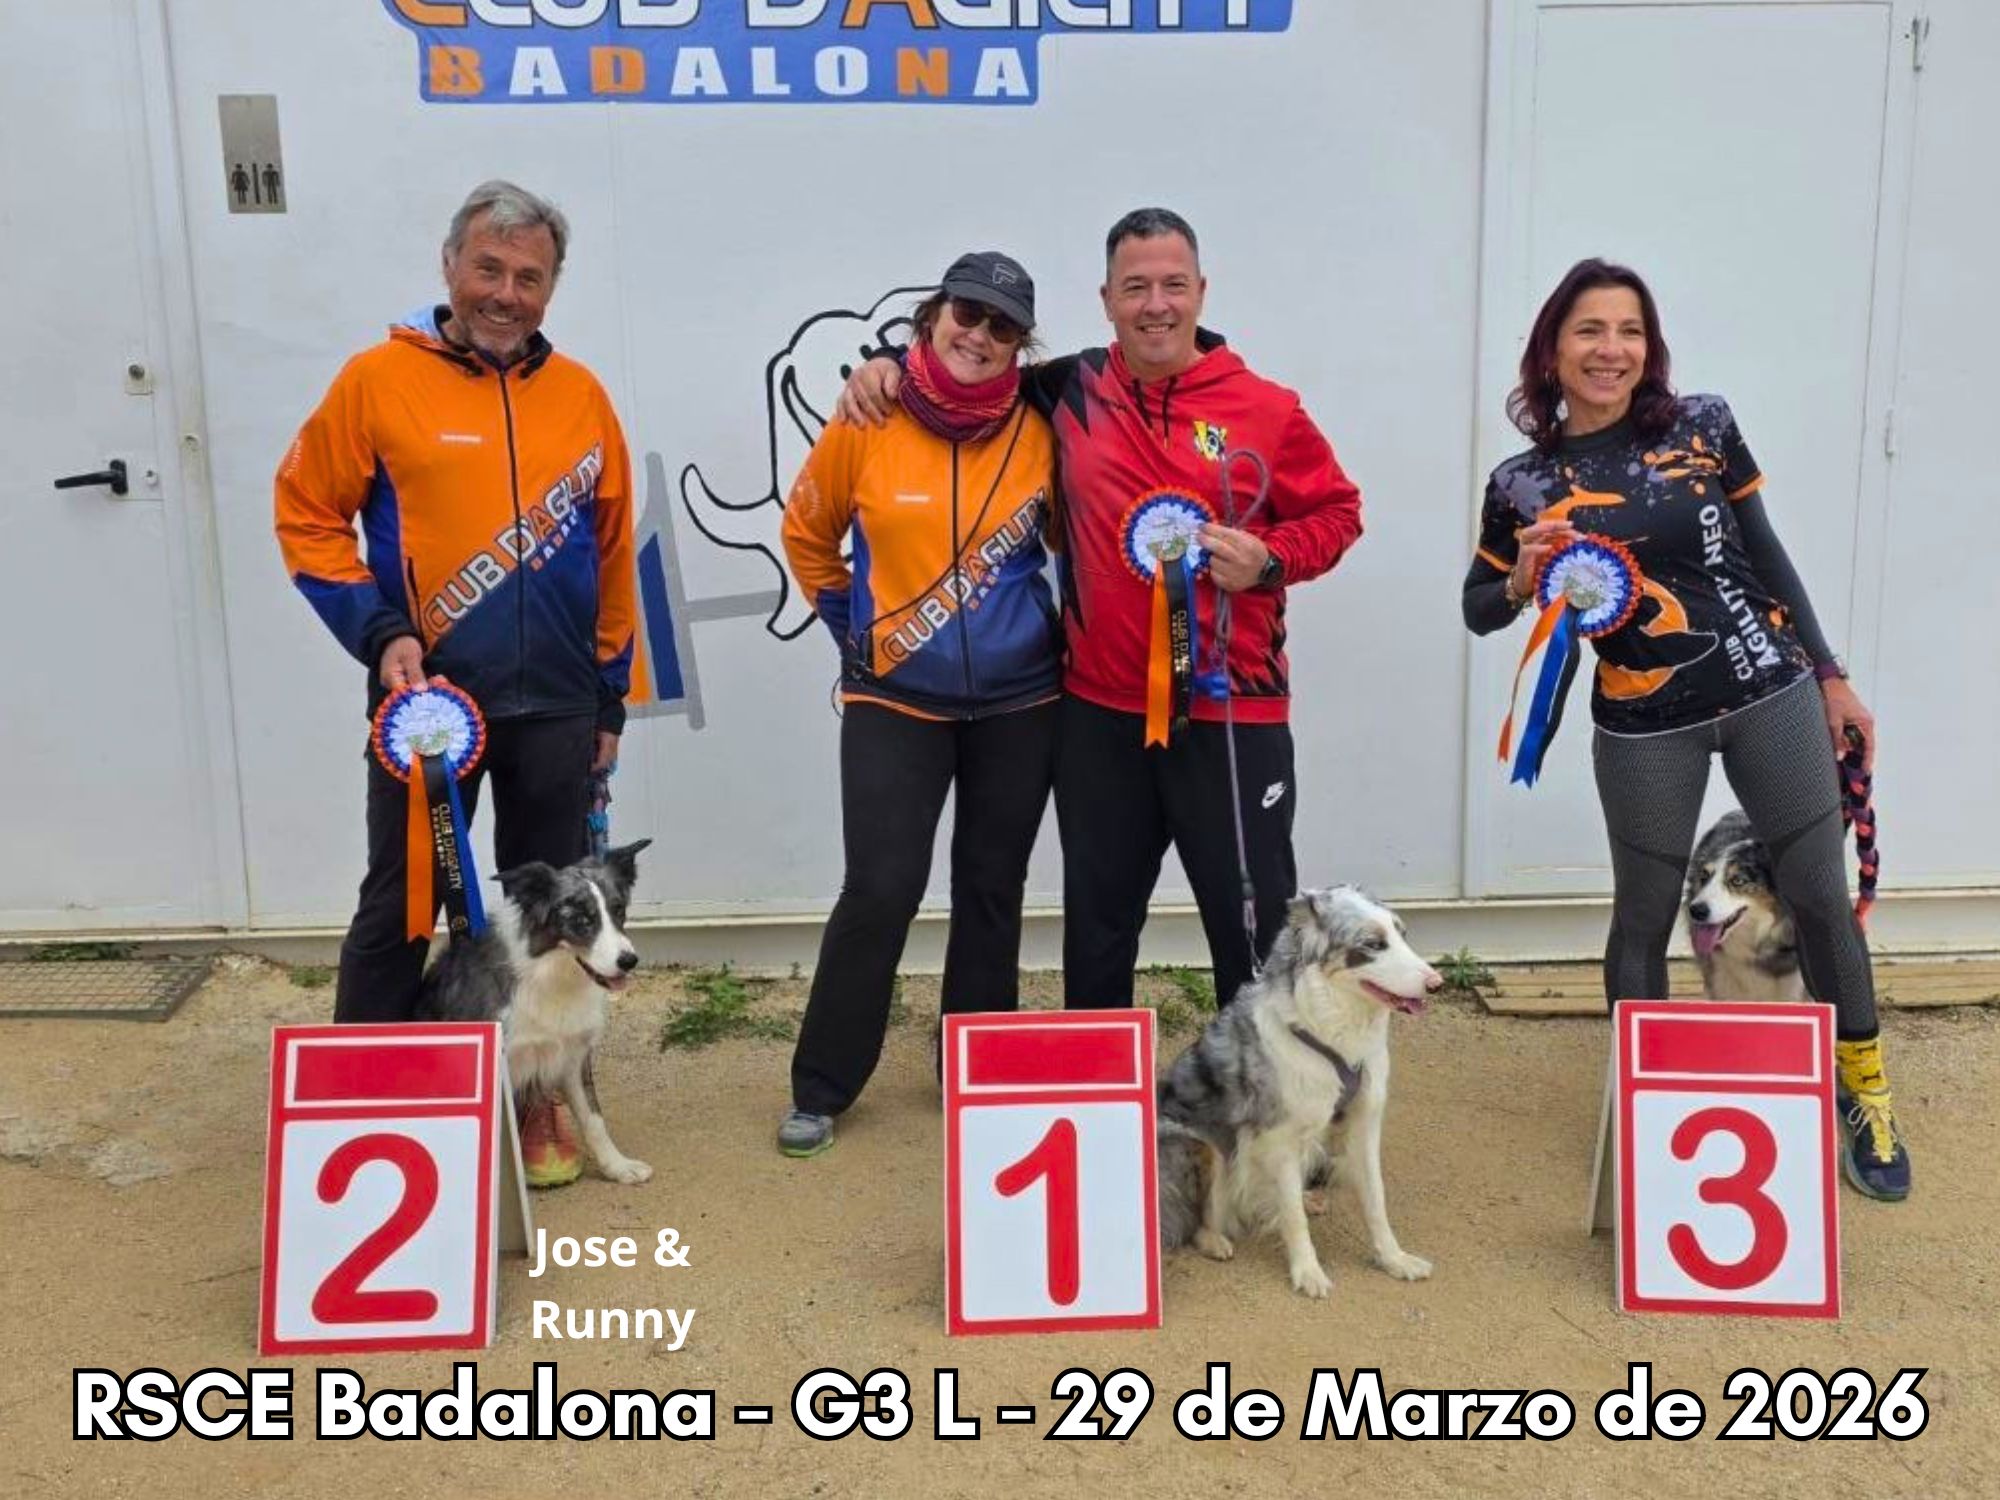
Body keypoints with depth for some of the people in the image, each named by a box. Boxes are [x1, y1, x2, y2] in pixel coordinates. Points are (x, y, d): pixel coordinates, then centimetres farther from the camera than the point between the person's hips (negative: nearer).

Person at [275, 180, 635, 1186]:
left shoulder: (580, 395, 5)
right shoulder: (378, 379, -4)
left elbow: (612, 551, 10)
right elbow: (306, 516, -1)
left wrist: (611, 696, 11)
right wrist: (379, 635, -13)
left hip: (555, 708, 3)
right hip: (427, 701, -3)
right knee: (397, 911, 6)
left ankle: (538, 1100, 27)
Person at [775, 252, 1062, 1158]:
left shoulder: (1036, 432, -4)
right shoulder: (869, 426, -7)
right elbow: (806, 531, 8)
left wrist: (1053, 624, 2)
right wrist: (847, 620, 8)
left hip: (1019, 700, 2)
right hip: (895, 700, -2)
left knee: (992, 888, 12)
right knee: (881, 890, -5)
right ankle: (820, 1088, 12)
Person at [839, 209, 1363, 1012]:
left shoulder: (1267, 409, -3)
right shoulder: (1070, 391, 3)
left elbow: (1335, 511, 6)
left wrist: (1270, 561, -11)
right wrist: (893, 364, 4)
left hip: (1232, 711, -2)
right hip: (1101, 712, 2)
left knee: (1254, 925, 6)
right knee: (1097, 922, 16)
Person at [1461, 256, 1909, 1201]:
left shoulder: (1704, 426, -1)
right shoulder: (1523, 484, -4)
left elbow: (1766, 557, 7)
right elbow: (1478, 612, 7)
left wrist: (1830, 677, 9)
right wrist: (1523, 578, -15)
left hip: (1772, 692, 1)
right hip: (1643, 727, -1)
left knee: (1819, 894, 11)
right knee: (1644, 917, 10)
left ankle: (1865, 1097, 34)